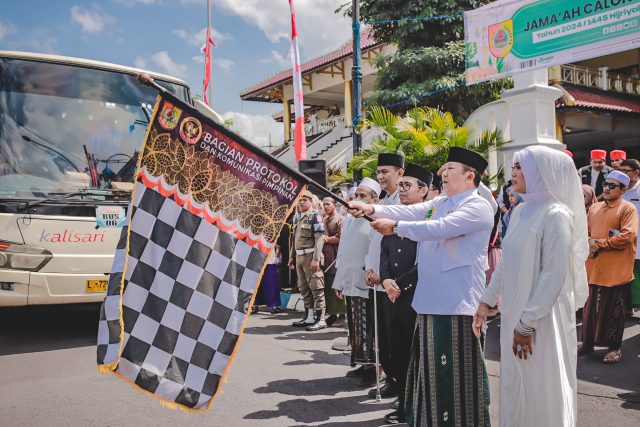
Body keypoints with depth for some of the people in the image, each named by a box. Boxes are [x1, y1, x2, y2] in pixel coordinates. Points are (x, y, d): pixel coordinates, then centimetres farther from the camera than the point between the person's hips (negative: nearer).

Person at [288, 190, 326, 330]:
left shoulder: (315, 216, -6)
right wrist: (292, 257, 17)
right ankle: (309, 317, 19)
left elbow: (319, 239, -13)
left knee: (316, 287, -6)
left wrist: (316, 259, -19)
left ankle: (320, 319, -3)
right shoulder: (296, 217, 17)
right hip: (299, 256, 8)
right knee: (304, 287, 11)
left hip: (310, 256, -8)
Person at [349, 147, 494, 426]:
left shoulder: (478, 207, -10)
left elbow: (440, 228, -22)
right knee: (432, 368, 17)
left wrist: (394, 226, -19)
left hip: (457, 301, -8)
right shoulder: (438, 203, 17)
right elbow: (409, 212, 5)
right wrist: (373, 210, -9)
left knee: (457, 371, -2)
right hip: (431, 298, 8)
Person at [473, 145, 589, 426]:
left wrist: (528, 324, -19)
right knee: (516, 390, 16)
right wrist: (486, 301, 13)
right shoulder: (520, 211, 8)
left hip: (541, 320, -7)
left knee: (541, 394, 6)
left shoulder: (556, 215, -15)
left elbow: (555, 275, -19)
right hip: (514, 315, 7)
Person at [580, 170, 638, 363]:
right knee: (590, 307, 11)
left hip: (615, 270, -5)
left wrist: (601, 243, -12)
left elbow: (627, 236, -16)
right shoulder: (594, 208, 14)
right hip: (593, 267, 5)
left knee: (614, 310, 3)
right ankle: (587, 342, 24)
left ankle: (615, 347, 16)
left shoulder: (628, 209, -5)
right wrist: (589, 241, -7)